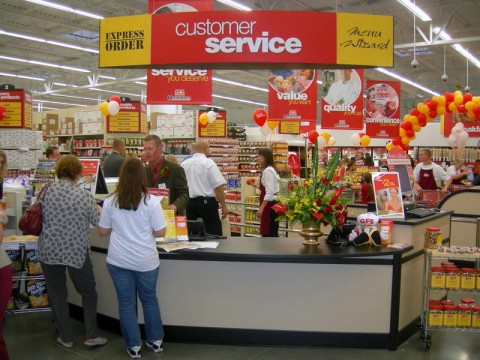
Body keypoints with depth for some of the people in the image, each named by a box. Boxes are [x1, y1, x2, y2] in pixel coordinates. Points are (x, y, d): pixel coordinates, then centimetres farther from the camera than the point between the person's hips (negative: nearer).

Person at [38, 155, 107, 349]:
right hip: (77, 251, -2)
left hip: (49, 251, 2)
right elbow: (96, 222, -2)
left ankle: (65, 337, 24)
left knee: (57, 293, 15)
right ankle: (92, 335, 16)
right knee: (88, 291, 15)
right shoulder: (84, 195, -12)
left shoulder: (45, 191, -6)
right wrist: (98, 209, 18)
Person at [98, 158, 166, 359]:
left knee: (126, 302, 13)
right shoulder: (151, 202, -12)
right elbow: (160, 232, -9)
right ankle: (156, 341, 31)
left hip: (118, 260, 1)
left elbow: (102, 232, 3)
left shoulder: (110, 201, -5)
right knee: (149, 299, 18)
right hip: (146, 261, -1)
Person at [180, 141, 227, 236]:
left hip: (189, 203, 5)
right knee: (214, 234, 1)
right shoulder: (208, 163, -8)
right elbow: (218, 187, -12)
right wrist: (224, 206, -5)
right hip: (206, 202, -5)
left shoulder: (184, 164, 6)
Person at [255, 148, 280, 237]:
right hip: (271, 204, 11)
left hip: (270, 204, -11)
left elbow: (270, 192, -22)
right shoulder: (269, 169, 15)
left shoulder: (267, 171, -16)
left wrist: (261, 208, -23)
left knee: (268, 233, -6)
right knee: (272, 233, 13)